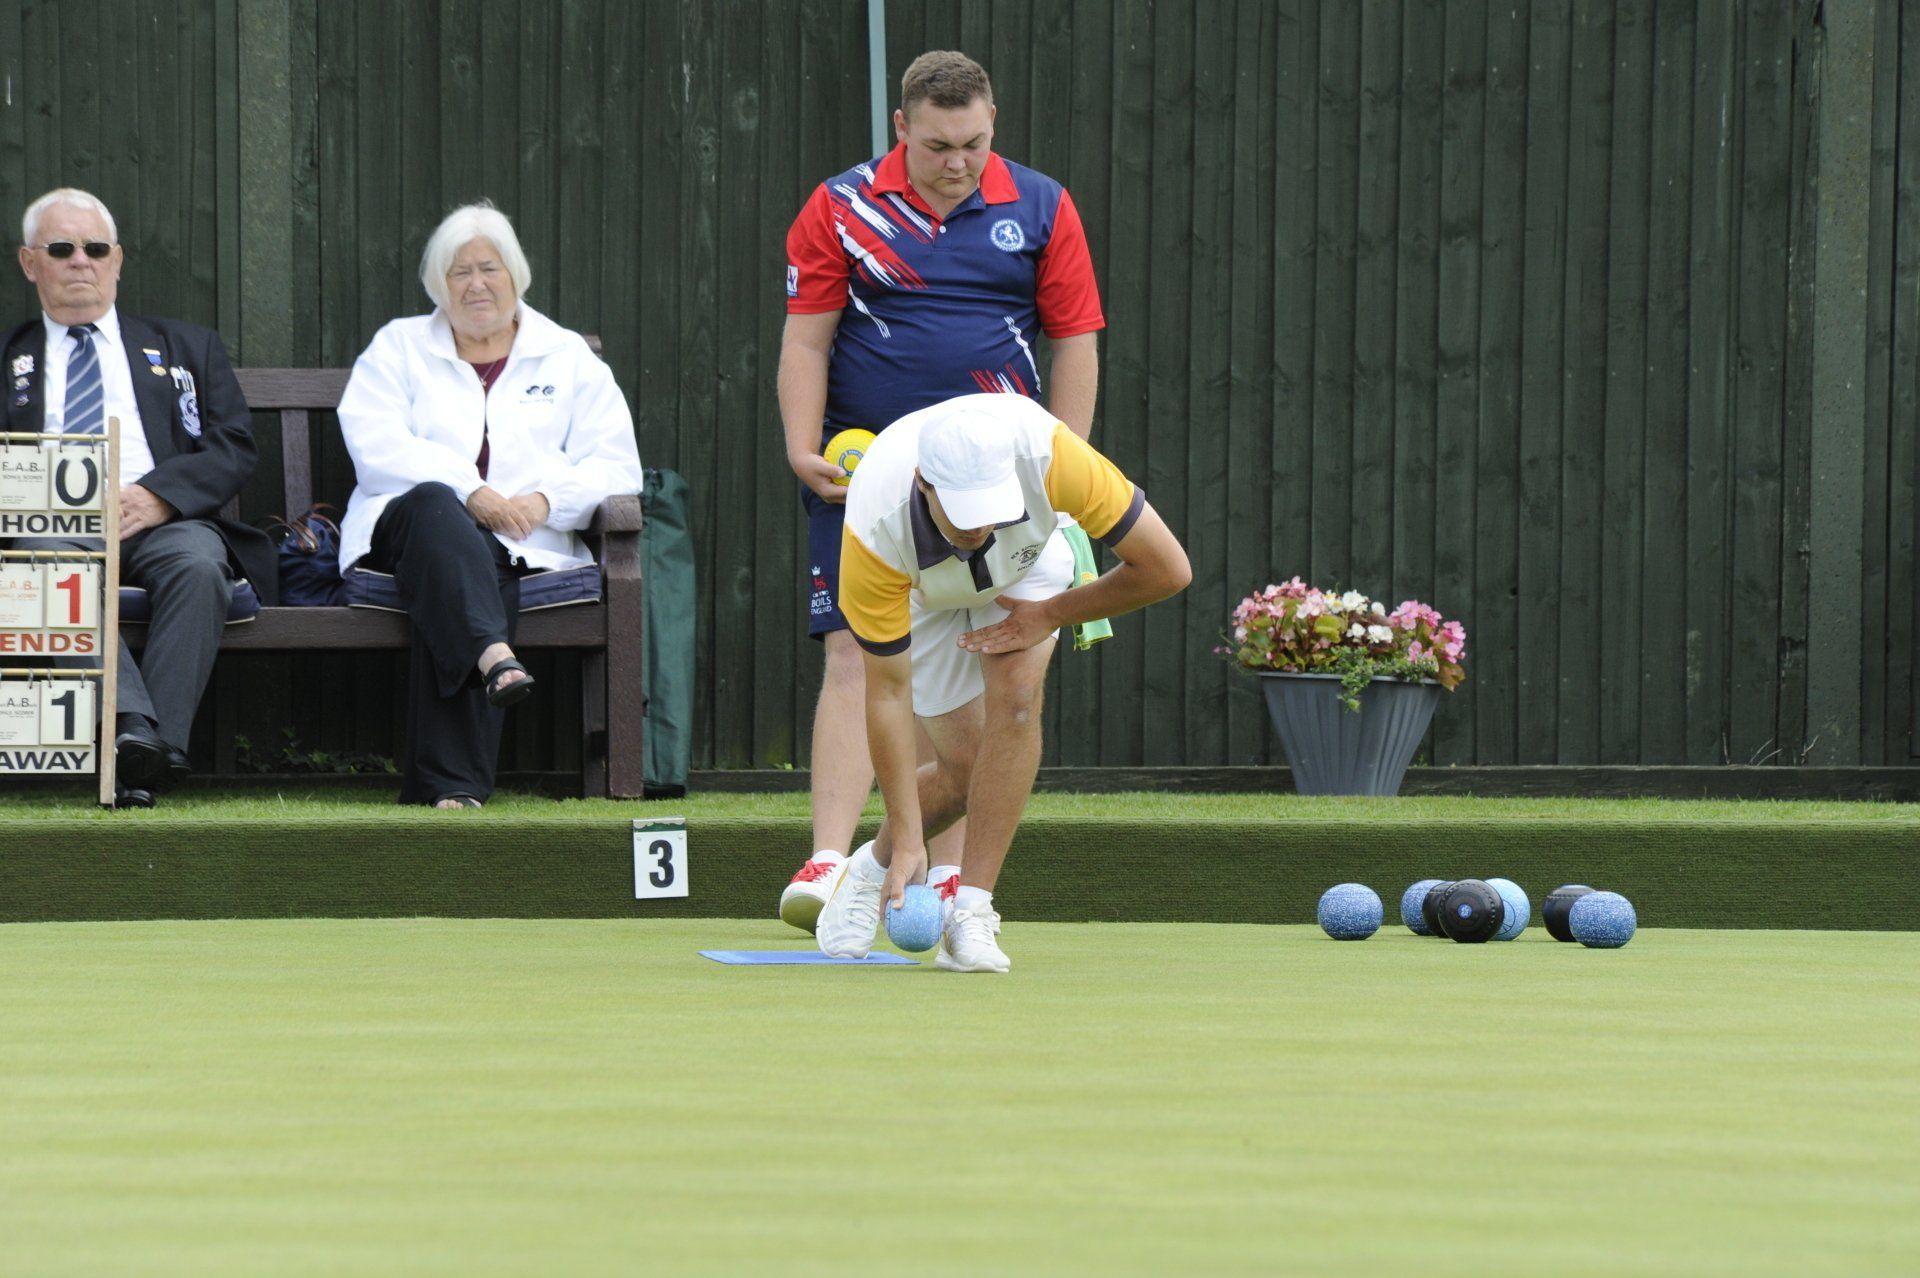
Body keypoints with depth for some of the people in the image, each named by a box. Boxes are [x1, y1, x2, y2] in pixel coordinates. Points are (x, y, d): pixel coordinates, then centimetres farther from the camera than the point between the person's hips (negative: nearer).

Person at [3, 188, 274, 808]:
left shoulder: (185, 348, 25)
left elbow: (233, 450, 12)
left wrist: (157, 496, -8)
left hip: (161, 521, 1)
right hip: (50, 520, -1)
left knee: (199, 566, -36)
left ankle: (158, 745, -44)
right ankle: (133, 729, -52)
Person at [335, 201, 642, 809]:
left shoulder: (568, 359, 21)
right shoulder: (398, 347, 19)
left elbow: (615, 467, 10)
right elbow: (375, 445, 1)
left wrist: (545, 500, -11)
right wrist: (469, 491, -13)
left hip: (519, 545, 0)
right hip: (405, 528, 0)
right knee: (434, 505, -38)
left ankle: (451, 784, -43)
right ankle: (493, 657, -60)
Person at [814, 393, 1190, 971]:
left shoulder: (1045, 450, -42)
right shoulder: (875, 532, -41)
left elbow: (1167, 569, -30)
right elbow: (888, 692, -30)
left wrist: (1051, 616, -22)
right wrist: (906, 840, -28)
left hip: (1027, 560, 1)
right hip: (920, 592, -1)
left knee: (1016, 693, -27)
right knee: (966, 769, -7)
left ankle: (971, 912, -19)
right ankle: (875, 867, 26)